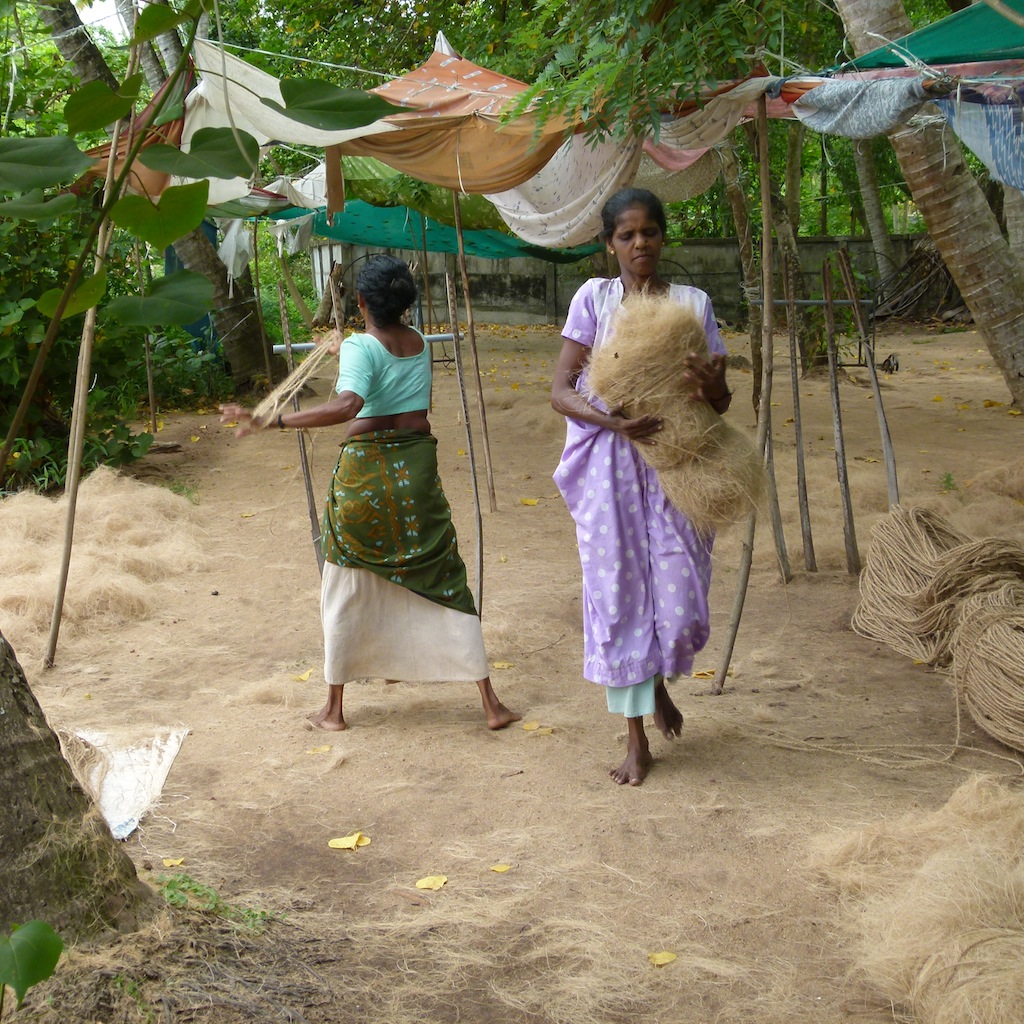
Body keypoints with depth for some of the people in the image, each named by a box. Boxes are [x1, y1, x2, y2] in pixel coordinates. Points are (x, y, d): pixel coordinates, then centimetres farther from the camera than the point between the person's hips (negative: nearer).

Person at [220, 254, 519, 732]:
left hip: (364, 469, -4)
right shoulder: (420, 344, 8)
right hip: (417, 466, 4)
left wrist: (270, 421, -33)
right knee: (444, 580, 6)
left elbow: (346, 406, -29)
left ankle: (334, 708, 17)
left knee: (345, 591, 9)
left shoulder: (360, 347, -11)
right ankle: (491, 702, 4)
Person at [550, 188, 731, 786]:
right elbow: (561, 389, -3)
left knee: (680, 600, -3)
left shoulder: (693, 303, 5)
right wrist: (610, 421, -21)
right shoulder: (594, 299, 2)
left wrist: (712, 386, -20)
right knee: (618, 595, 0)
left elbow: (722, 402, 5)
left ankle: (659, 682, 34)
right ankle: (636, 741, 14)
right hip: (610, 469, -1)